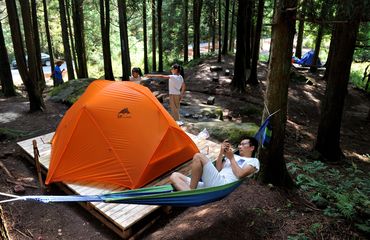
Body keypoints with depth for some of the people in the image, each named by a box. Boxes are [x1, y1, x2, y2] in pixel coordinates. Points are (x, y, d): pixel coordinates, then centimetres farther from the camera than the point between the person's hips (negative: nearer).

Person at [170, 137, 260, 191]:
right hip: (210, 186, 8)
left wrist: (231, 158, 6)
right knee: (174, 176, -7)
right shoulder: (234, 156, 33)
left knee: (198, 157, -21)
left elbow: (239, 174, -5)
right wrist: (221, 153, 12)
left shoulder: (253, 161, 14)